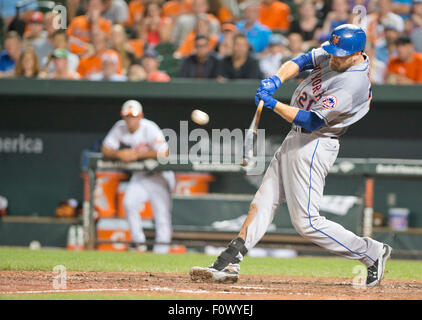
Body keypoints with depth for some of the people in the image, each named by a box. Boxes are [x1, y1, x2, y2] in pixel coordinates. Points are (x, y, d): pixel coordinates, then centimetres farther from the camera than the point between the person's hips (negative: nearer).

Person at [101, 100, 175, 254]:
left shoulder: (150, 128, -20)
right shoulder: (120, 128, -5)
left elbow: (163, 153, -30)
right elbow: (105, 149, -2)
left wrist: (136, 155, -31)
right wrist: (119, 154, -24)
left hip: (159, 175, -5)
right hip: (139, 176, 5)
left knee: (161, 211, -12)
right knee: (129, 203, -17)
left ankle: (161, 250, -8)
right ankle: (139, 245, -8)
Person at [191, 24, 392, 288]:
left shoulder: (353, 85, -26)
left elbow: (311, 120, -26)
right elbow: (300, 62, 3)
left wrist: (273, 105, -27)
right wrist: (276, 80, -16)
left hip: (314, 146, -9)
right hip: (296, 138, 9)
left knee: (307, 222, -8)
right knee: (263, 202, 6)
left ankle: (372, 252, 3)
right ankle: (229, 263, 5)